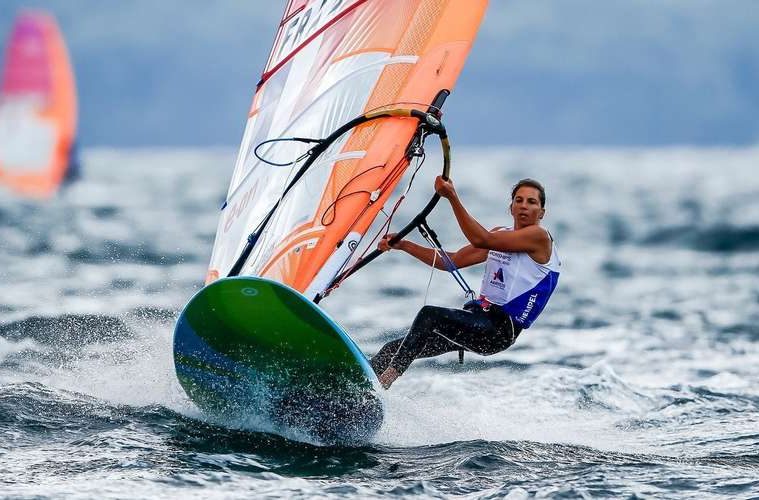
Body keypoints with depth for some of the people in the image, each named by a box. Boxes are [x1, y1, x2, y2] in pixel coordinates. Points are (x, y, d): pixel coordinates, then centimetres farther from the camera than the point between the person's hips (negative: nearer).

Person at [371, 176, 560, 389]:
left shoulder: (539, 236, -8)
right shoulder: (501, 235, 18)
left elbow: (480, 240, -21)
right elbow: (452, 261, 18)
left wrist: (452, 197, -23)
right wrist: (403, 245, 9)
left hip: (501, 329, -8)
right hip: (477, 318, 8)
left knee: (429, 315, -29)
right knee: (393, 351, 0)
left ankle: (387, 378, -31)